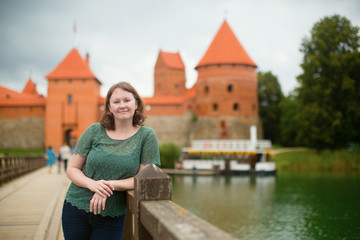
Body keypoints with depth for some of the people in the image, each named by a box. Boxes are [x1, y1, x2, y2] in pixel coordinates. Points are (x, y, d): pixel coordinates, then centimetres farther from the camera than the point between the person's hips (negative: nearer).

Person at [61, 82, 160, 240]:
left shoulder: (146, 135, -4)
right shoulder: (95, 131, -1)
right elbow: (72, 169, 2)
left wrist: (111, 184, -19)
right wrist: (92, 184, -18)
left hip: (111, 217, -1)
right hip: (76, 207, 1)